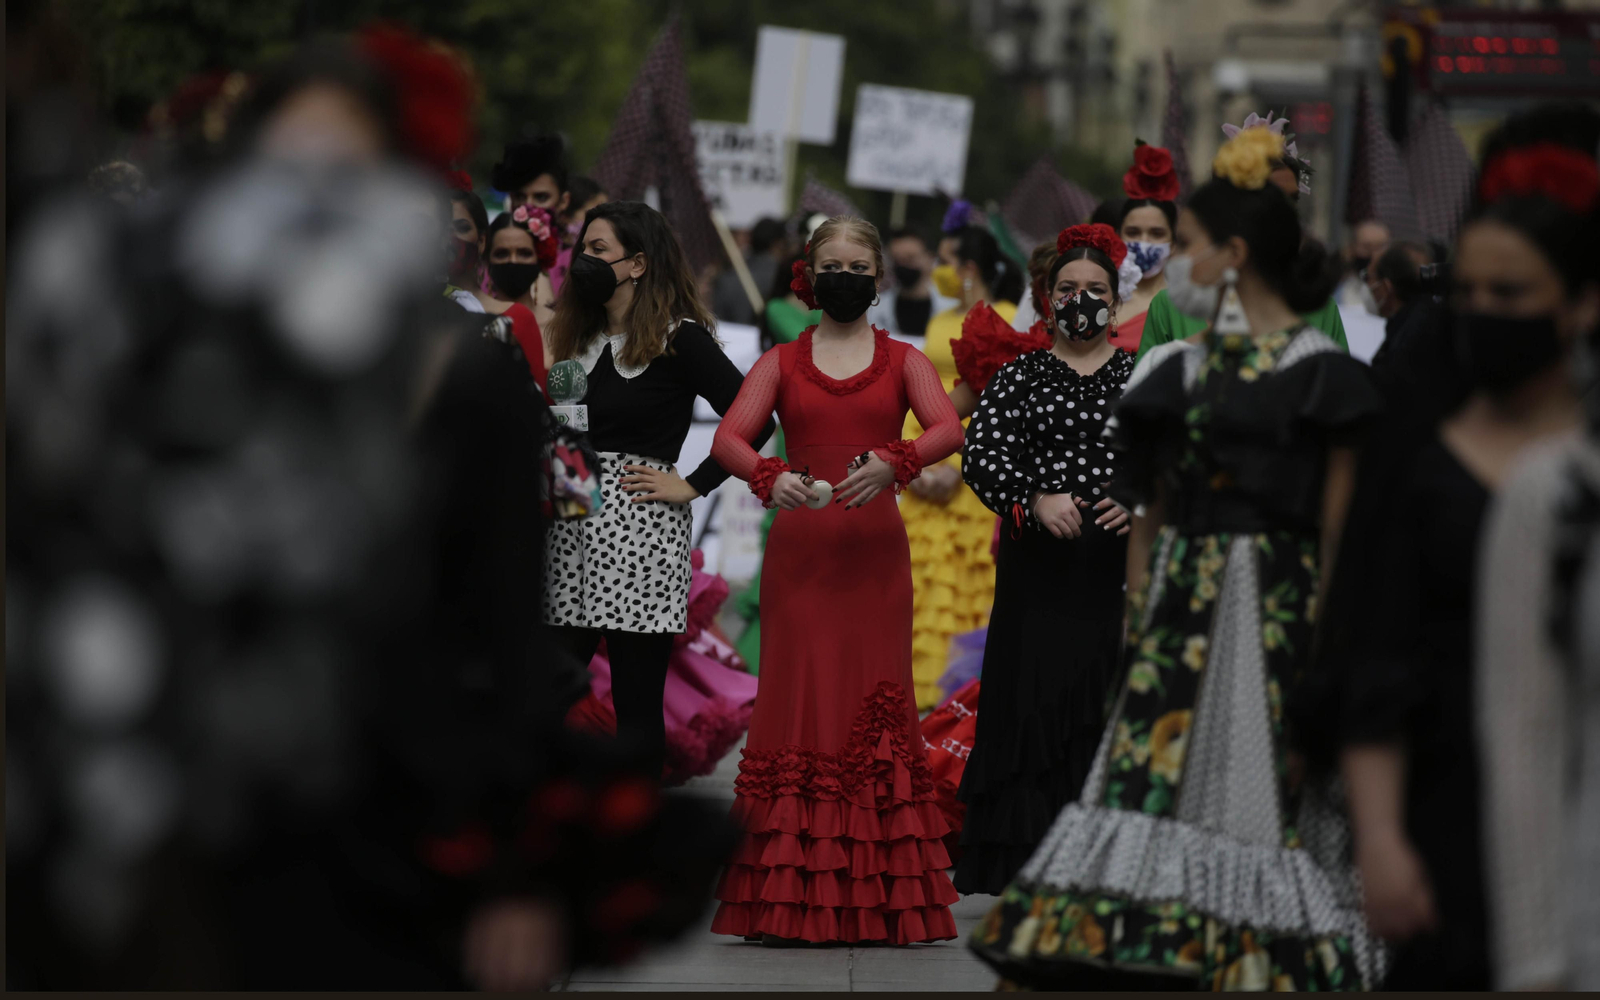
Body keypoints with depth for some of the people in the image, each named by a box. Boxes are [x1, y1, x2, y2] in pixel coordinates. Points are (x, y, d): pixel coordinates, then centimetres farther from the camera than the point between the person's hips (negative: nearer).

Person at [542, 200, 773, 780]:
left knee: (636, 704, -2)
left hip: (638, 529, -6)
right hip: (569, 526, 6)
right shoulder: (577, 336, 17)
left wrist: (692, 486, -10)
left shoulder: (679, 338, -3)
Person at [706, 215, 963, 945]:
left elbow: (948, 429, -8)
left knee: (874, 706, -3)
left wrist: (893, 463, -28)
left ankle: (877, 901, -1)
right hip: (799, 550, 0)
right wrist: (769, 476, -26)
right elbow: (728, 437, -4)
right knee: (799, 703, -4)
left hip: (873, 552, 0)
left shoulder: (903, 361, 10)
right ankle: (792, 902, -4)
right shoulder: (781, 363, 11)